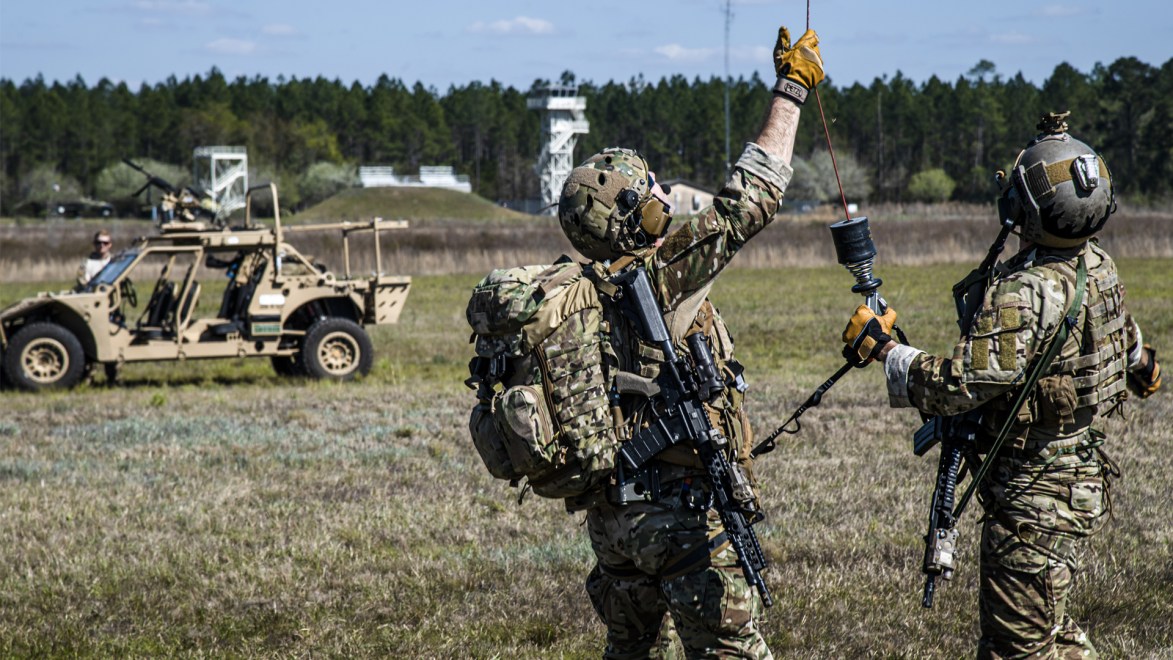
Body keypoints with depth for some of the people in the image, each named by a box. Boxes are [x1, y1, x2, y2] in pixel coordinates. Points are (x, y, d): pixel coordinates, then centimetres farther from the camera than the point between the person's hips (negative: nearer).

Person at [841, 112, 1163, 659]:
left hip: (1034, 494, -10)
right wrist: (1141, 367, 42)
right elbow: (1125, 334, 22)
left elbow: (959, 386, -29)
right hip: (1082, 475, 10)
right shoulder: (1098, 267, 2)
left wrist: (880, 348, -18)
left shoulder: (1025, 293, -27)